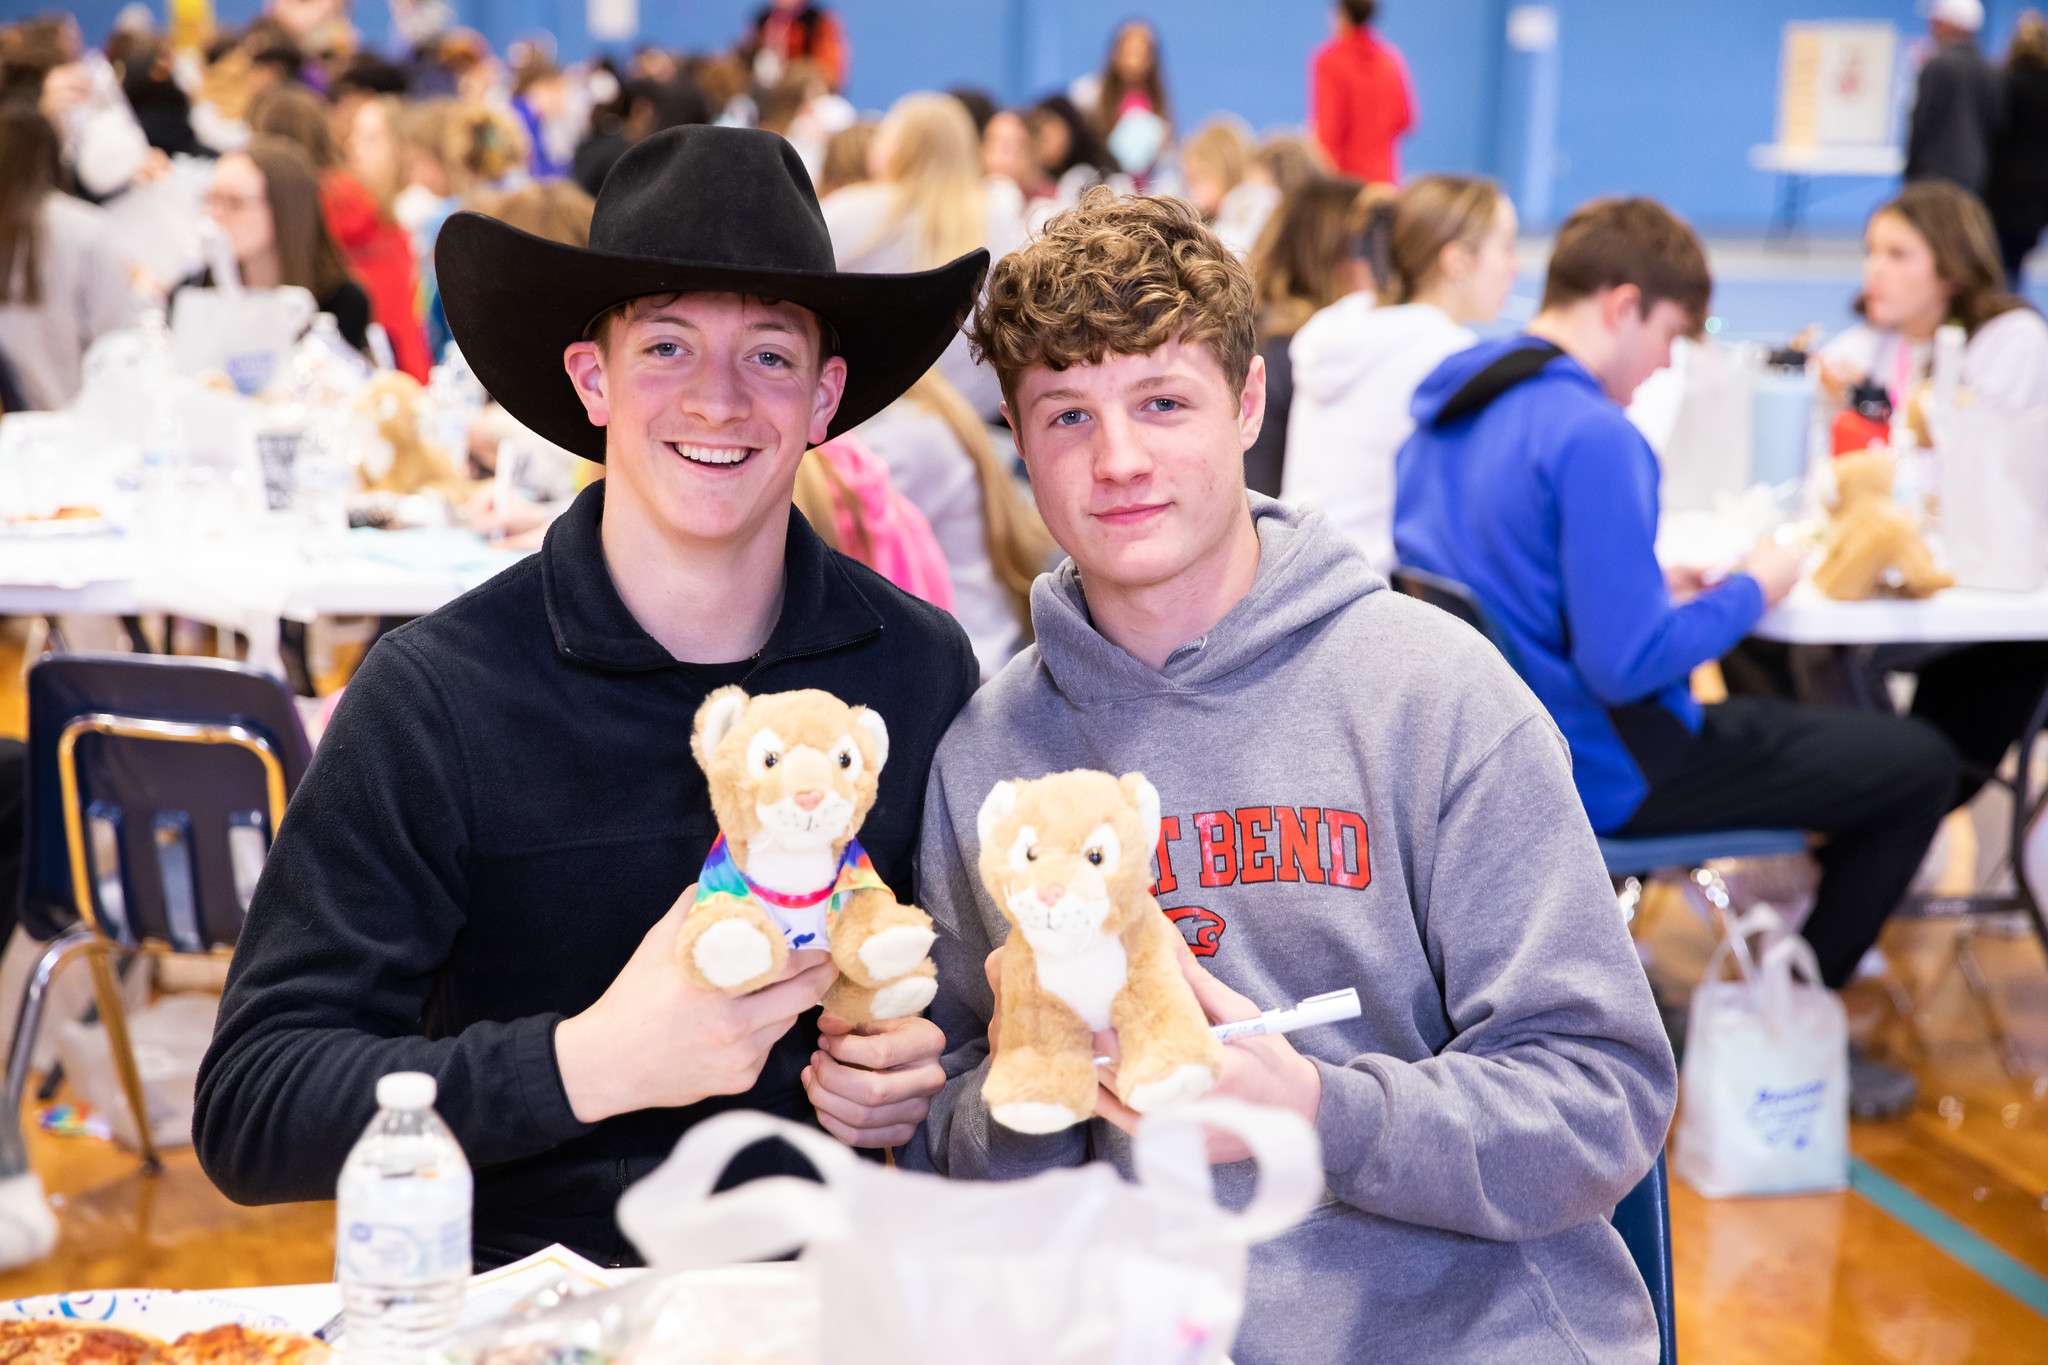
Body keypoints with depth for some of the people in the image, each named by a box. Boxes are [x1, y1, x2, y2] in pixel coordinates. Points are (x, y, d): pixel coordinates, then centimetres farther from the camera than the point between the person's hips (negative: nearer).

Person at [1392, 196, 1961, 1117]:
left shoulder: (1446, 399, 4)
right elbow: (1626, 663, -27)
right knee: (1921, 766, 4)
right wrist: (1751, 590, -11)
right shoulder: (1593, 437, -25)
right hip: (1595, 775, -9)